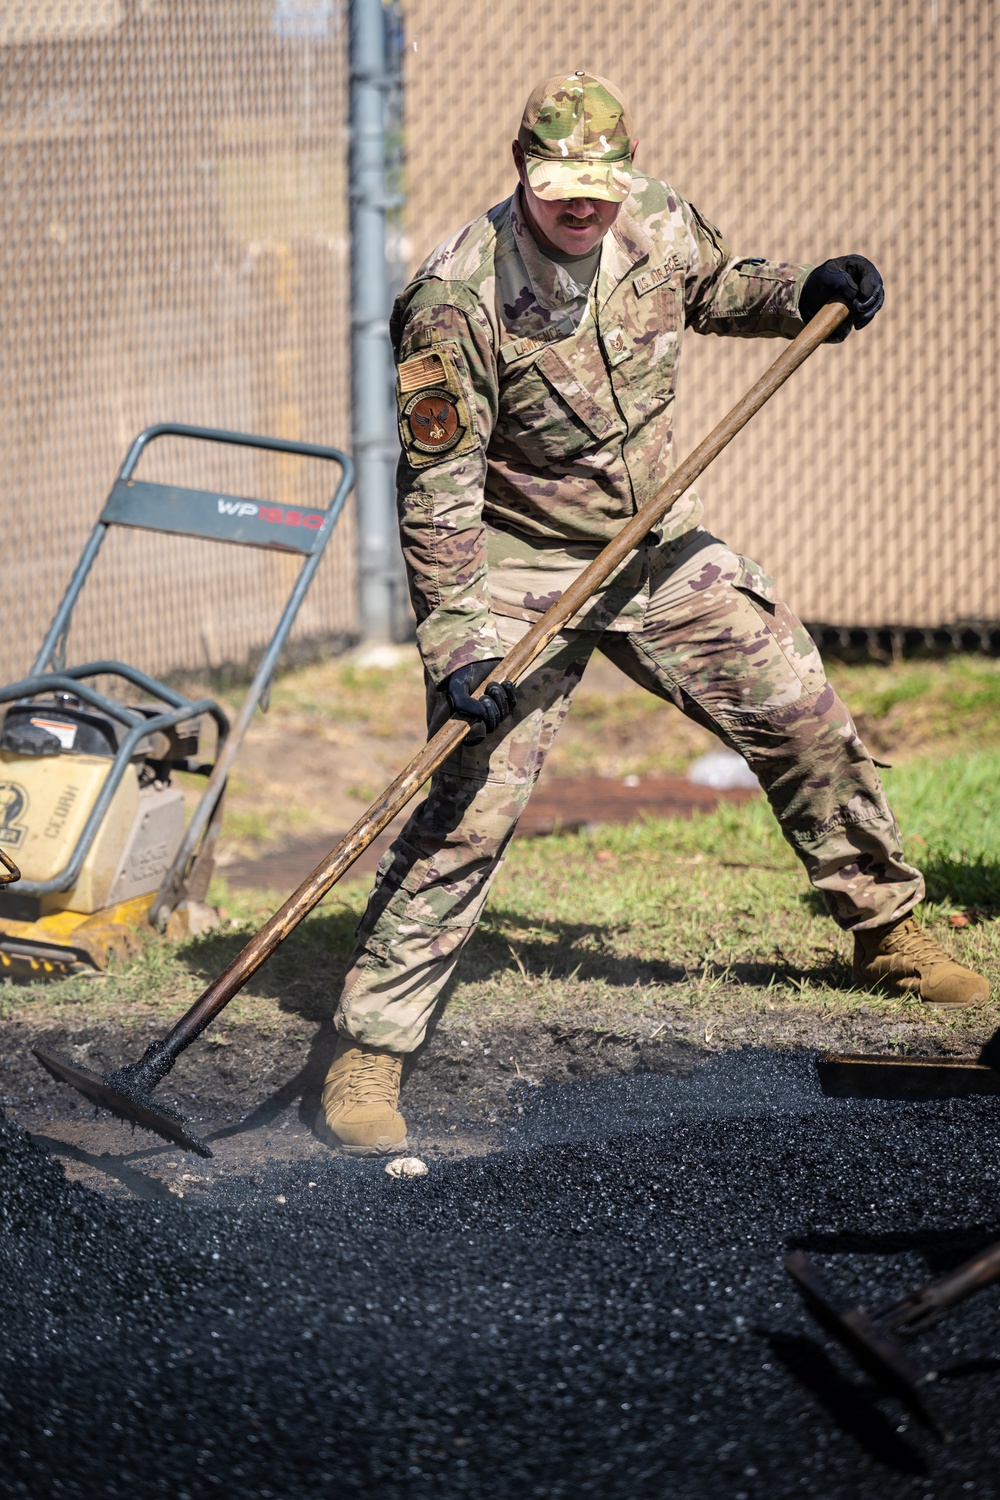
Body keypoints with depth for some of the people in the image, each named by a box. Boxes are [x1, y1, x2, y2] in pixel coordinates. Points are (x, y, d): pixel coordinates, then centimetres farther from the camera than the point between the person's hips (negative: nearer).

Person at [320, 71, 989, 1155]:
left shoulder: (657, 228, -7)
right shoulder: (456, 301, -24)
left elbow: (713, 287, 18)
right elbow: (436, 491, -23)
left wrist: (807, 293, -2)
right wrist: (457, 647, -29)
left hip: (657, 548, 6)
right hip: (518, 570, -6)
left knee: (804, 717, 9)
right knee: (471, 807, -15)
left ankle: (887, 931, 32)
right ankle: (368, 1048, -8)